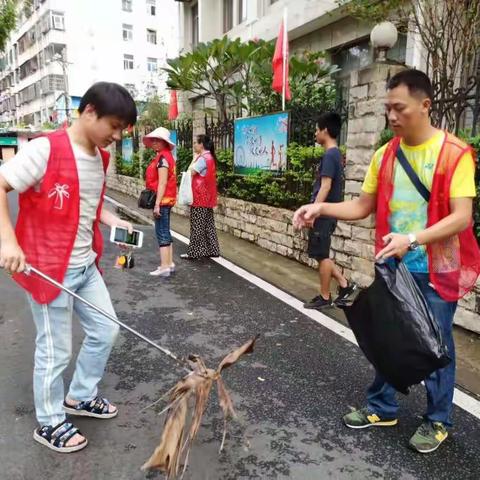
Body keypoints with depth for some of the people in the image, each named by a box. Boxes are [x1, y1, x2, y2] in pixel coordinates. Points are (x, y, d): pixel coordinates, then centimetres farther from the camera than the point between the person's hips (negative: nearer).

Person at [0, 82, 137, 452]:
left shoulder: (100, 158, 7)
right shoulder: (45, 149, -18)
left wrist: (114, 220, 5)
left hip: (85, 265, 8)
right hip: (48, 268, -8)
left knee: (106, 329, 17)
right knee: (56, 350, 6)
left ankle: (80, 396, 39)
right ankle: (50, 423, 30)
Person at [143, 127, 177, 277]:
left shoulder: (162, 157, -14)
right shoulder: (166, 156, 16)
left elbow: (162, 183, -20)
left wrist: (157, 204, -22)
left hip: (162, 200, -10)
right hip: (166, 199, 10)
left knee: (162, 232, -8)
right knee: (165, 232, 13)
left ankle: (165, 267, -6)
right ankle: (169, 263, 18)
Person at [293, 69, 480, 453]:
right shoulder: (385, 155, 3)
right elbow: (362, 207, 5)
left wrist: (411, 240, -30)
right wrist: (321, 208, -9)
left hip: (437, 270, -4)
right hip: (393, 265, 5)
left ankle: (438, 421, 29)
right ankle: (382, 408, 33)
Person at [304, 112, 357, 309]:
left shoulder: (330, 155, -16)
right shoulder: (336, 154, 14)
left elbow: (325, 187, -22)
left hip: (323, 214, -10)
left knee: (321, 255, 1)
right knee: (321, 254, 16)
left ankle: (324, 297, 12)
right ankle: (345, 285, 19)